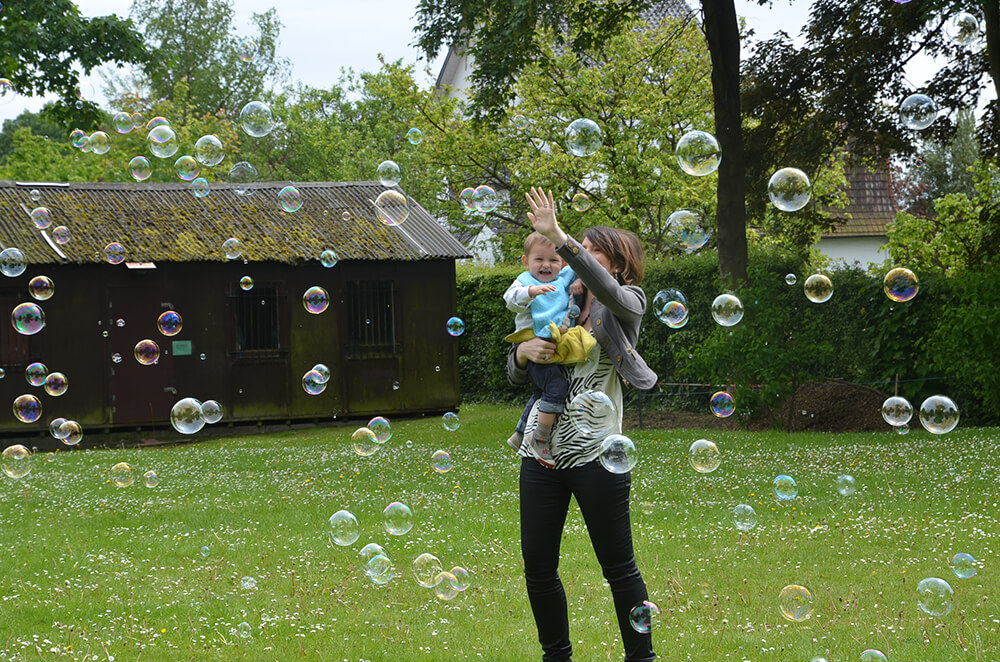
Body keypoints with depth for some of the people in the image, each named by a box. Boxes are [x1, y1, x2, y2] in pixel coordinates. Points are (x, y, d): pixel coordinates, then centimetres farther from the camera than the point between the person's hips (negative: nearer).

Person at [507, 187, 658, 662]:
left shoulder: (625, 304, 1)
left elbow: (603, 287, -25)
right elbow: (516, 375, 16)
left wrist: (558, 237, -32)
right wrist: (524, 351, -7)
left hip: (596, 456, -5)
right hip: (540, 454, 6)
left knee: (618, 567, 1)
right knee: (537, 566, 7)